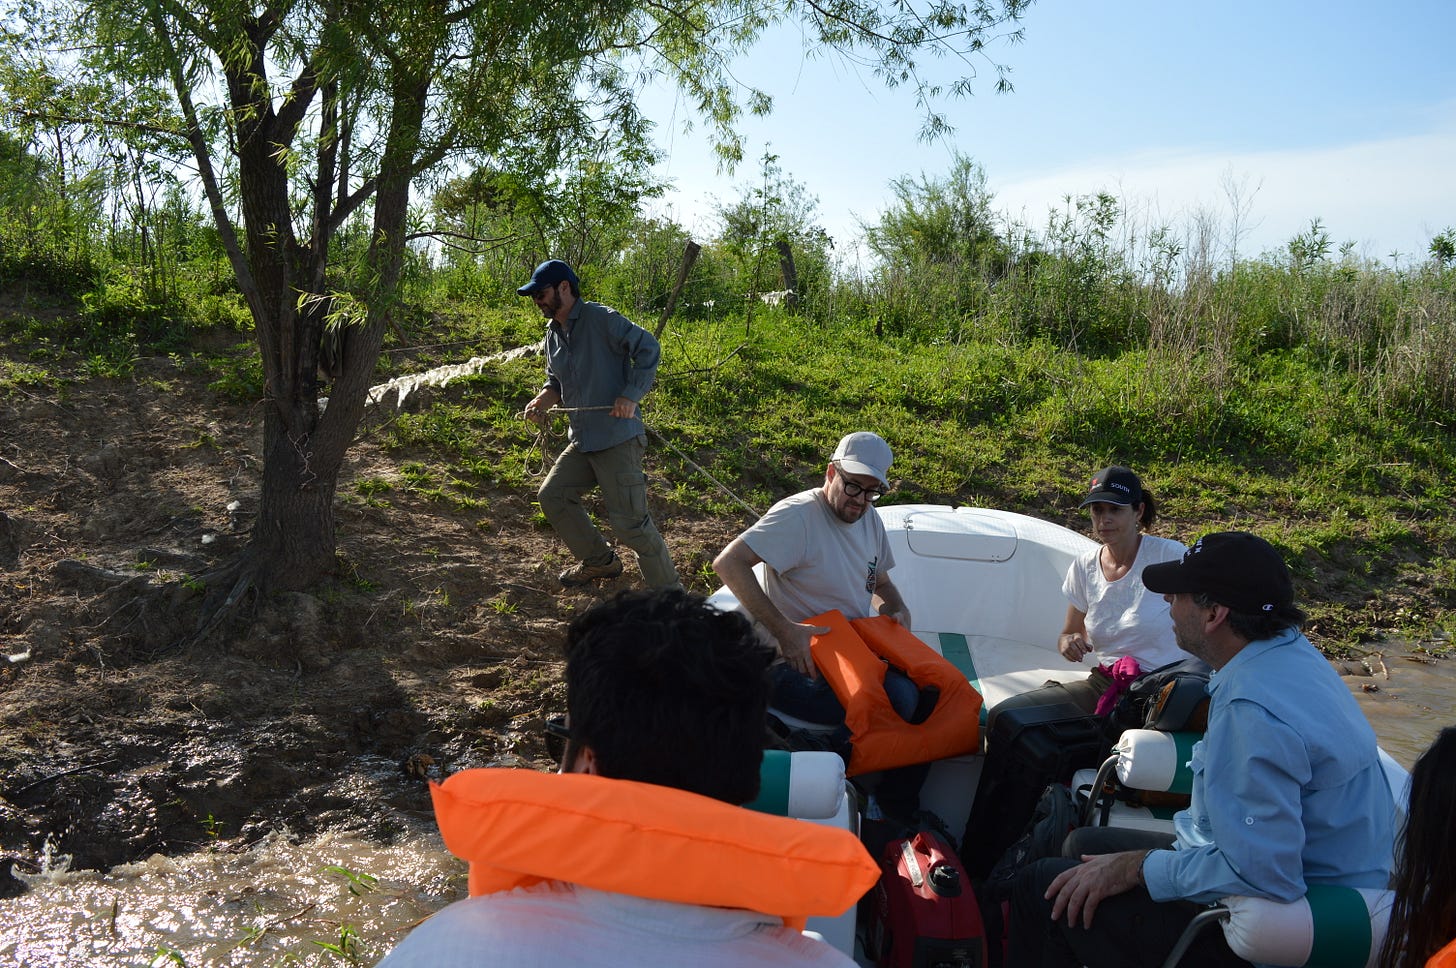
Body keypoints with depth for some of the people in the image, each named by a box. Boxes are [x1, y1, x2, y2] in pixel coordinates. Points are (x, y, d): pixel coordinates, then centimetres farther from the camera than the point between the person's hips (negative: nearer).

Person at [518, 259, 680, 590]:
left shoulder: (601, 318, -12)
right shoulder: (553, 332, 13)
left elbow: (649, 348, -15)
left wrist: (631, 395, -23)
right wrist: (543, 399, 2)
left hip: (618, 440, -9)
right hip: (582, 443, 9)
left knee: (629, 522, -9)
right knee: (552, 496, 15)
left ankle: (670, 594, 4)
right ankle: (600, 561, 31)